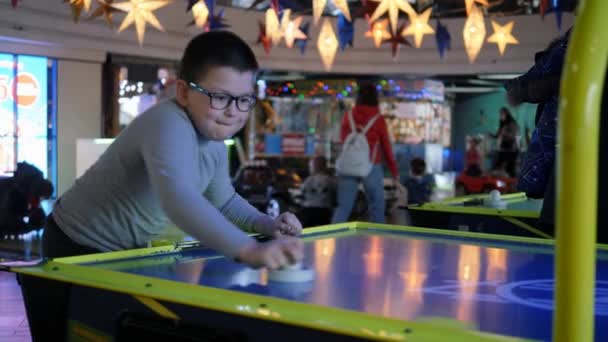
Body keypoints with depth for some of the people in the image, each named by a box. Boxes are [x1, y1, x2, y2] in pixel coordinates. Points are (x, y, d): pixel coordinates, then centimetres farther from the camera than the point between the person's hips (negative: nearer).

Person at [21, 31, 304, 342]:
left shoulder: (215, 143, -4)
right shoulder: (168, 125, -35)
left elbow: (224, 200, 10)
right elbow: (178, 199, -53)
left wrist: (269, 225, -10)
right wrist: (249, 250, -65)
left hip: (126, 251, 9)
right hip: (77, 250, -9)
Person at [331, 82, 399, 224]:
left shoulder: (348, 116, 3)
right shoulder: (378, 119, -5)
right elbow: (386, 147, 1)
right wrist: (394, 171, 9)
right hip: (371, 167, -3)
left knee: (343, 206, 3)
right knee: (377, 207, 8)